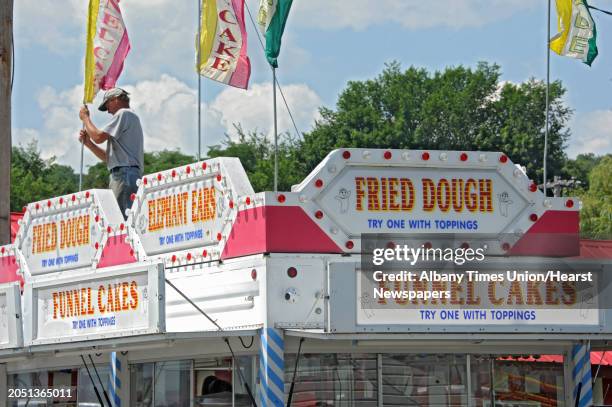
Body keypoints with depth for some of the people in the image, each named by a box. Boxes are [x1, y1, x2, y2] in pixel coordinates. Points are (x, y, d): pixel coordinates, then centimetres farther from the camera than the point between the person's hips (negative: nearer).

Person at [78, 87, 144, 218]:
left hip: (124, 173, -10)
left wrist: (85, 118, 5)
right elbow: (108, 157, 28)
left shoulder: (124, 114, 0)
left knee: (122, 219, -19)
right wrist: (88, 142, 20)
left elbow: (98, 137, -10)